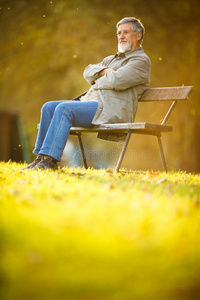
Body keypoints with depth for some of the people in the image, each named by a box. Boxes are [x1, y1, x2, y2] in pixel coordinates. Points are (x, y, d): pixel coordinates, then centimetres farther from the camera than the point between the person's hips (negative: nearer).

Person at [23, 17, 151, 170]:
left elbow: (117, 81, -16)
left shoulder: (141, 60, 0)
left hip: (112, 110, -9)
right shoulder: (112, 59, 29)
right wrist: (104, 71, -3)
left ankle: (49, 160, -28)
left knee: (64, 109, -28)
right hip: (90, 100, 9)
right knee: (48, 107, -6)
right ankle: (41, 157, -9)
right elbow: (88, 72, 17)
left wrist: (98, 80, 2)